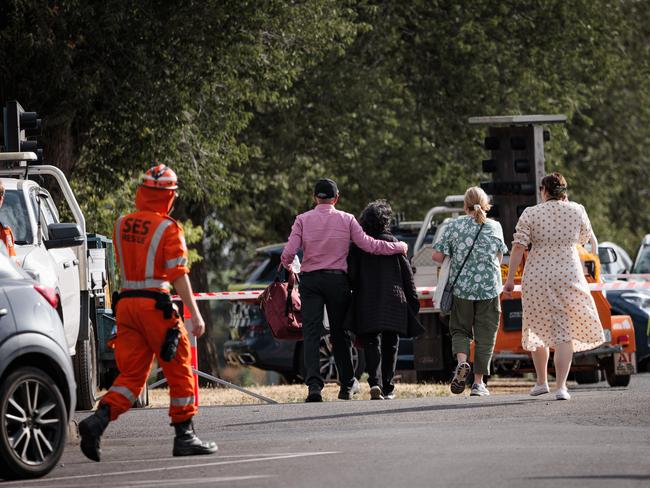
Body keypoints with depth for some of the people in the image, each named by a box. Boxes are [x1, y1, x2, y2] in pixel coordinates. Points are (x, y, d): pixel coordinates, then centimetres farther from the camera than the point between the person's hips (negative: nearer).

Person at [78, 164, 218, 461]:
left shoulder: (121, 225, 9)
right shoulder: (168, 229, -9)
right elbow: (178, 275, -13)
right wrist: (195, 314, -13)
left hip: (126, 302, 5)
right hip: (156, 303, -5)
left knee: (132, 374, 7)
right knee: (179, 371, 8)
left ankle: (99, 419, -15)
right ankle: (184, 435, 10)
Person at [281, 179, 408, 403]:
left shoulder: (303, 220, 1)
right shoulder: (346, 219, 1)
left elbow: (289, 252, -9)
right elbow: (369, 245, -4)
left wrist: (287, 265, 14)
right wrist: (400, 247, 9)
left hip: (310, 280, -1)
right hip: (337, 279, 1)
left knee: (312, 333, -5)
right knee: (340, 333, 12)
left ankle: (314, 384, -22)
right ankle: (347, 385, 21)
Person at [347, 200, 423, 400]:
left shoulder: (356, 245, 0)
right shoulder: (393, 242, 1)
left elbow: (351, 275, -2)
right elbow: (407, 272, 3)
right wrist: (413, 299, 9)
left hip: (366, 302, -1)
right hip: (393, 301, 1)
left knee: (371, 344, -1)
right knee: (390, 345, 11)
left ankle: (375, 383, -22)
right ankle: (387, 389, 12)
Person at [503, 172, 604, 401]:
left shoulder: (531, 213, -5)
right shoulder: (577, 211, 0)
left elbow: (518, 246, -10)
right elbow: (584, 238, 17)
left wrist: (510, 278, -5)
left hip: (536, 279, 0)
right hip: (568, 277, 0)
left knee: (538, 330, 17)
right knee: (564, 333, 1)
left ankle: (541, 382, 24)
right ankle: (561, 386, -10)